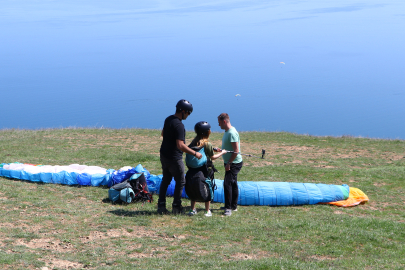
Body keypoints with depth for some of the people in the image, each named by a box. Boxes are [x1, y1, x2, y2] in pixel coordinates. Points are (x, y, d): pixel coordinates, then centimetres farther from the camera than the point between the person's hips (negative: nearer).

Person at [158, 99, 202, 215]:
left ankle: (161, 206, 18)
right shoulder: (179, 125, -24)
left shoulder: (168, 119, 5)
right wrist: (195, 153, -23)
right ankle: (176, 207, 11)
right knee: (180, 182, 6)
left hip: (164, 155, 9)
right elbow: (180, 145, -29)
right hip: (174, 158, -9)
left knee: (165, 180, 16)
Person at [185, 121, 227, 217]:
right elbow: (212, 157, -4)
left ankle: (193, 209, 19)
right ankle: (207, 211, 13)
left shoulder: (194, 142, 1)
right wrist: (222, 152, 14)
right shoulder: (207, 144, -13)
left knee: (193, 189, 14)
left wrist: (213, 149, 19)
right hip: (205, 170, -4)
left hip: (193, 170, 5)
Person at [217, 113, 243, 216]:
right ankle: (233, 206, 25)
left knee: (228, 183, -13)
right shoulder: (227, 132, 11)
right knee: (233, 184, 16)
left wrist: (229, 163, -22)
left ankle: (228, 208, -11)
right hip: (230, 163, 11)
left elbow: (236, 151, -25)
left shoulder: (232, 133, -21)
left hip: (234, 163, -11)